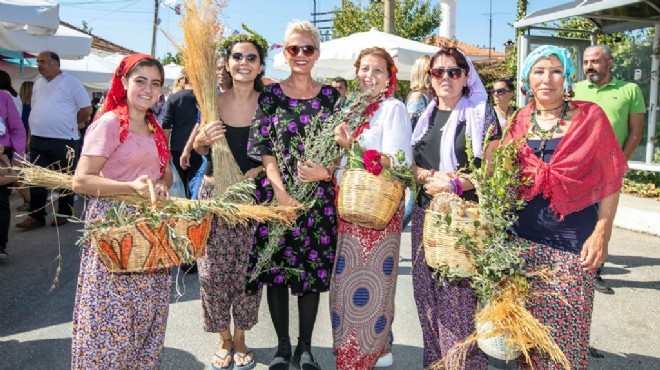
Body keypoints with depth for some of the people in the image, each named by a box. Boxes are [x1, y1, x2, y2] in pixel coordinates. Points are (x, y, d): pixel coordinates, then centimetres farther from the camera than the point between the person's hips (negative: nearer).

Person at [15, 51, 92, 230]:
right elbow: (35, 110, 21)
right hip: (37, 140, 6)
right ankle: (36, 216, 12)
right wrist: (32, 133, 14)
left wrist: (70, 125, 2)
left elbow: (87, 109, -6)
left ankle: (64, 213, 18)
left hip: (64, 141, -6)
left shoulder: (71, 82, -5)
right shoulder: (38, 83, 14)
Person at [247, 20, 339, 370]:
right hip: (275, 193, -1)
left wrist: (325, 173, -12)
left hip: (318, 197, 1)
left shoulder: (330, 95, 7)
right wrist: (280, 190, -14)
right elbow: (261, 148, -2)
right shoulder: (271, 94, 3)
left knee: (313, 271, 6)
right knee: (277, 269, 4)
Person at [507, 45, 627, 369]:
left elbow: (611, 178, -3)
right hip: (523, 236, 3)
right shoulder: (518, 122, 6)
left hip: (572, 239, -3)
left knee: (565, 328, 2)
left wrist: (602, 233, -8)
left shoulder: (590, 117, -2)